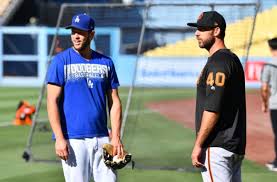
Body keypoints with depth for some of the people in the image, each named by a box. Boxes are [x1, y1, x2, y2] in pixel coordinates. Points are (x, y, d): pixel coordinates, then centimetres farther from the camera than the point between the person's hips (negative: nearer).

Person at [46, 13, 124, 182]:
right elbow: (52, 101, -6)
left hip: (101, 138, 4)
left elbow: (114, 102, 11)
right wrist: (59, 138, -14)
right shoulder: (61, 61, -1)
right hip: (72, 140, -4)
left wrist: (116, 137, 0)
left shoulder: (106, 62, 11)